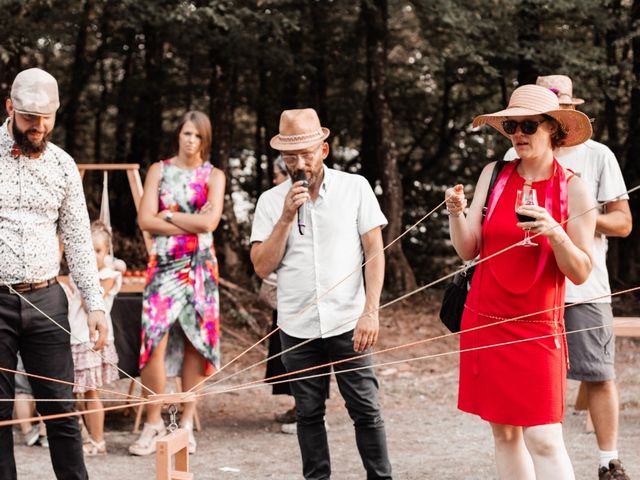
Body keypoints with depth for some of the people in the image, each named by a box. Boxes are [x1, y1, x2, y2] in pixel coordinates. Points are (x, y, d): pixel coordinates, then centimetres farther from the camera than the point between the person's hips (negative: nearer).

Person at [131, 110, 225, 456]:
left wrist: (169, 216, -5)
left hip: (200, 267, 0)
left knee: (195, 343, 1)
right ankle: (153, 423, -1)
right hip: (163, 264, 0)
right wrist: (191, 224, -8)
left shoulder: (214, 176, 7)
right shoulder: (159, 170, 8)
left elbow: (209, 222, -9)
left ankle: (187, 423, 10)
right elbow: (145, 220, -4)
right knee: (154, 341, -10)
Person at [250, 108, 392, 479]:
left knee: (365, 408, -2)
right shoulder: (272, 201, 4)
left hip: (347, 323, -2)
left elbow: (375, 251, -1)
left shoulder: (355, 188, 0)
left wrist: (371, 311, -10)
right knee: (309, 412, 9)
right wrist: (286, 218, -12)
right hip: (297, 327, 2)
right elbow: (263, 267, 0)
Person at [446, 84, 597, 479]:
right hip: (484, 322, 4)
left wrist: (554, 233, -23)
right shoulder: (494, 174, 4)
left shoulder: (573, 189, -5)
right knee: (504, 433, 8)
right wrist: (457, 213, -14)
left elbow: (581, 273, -6)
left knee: (543, 439, -11)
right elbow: (468, 250, 5)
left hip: (537, 328, -4)